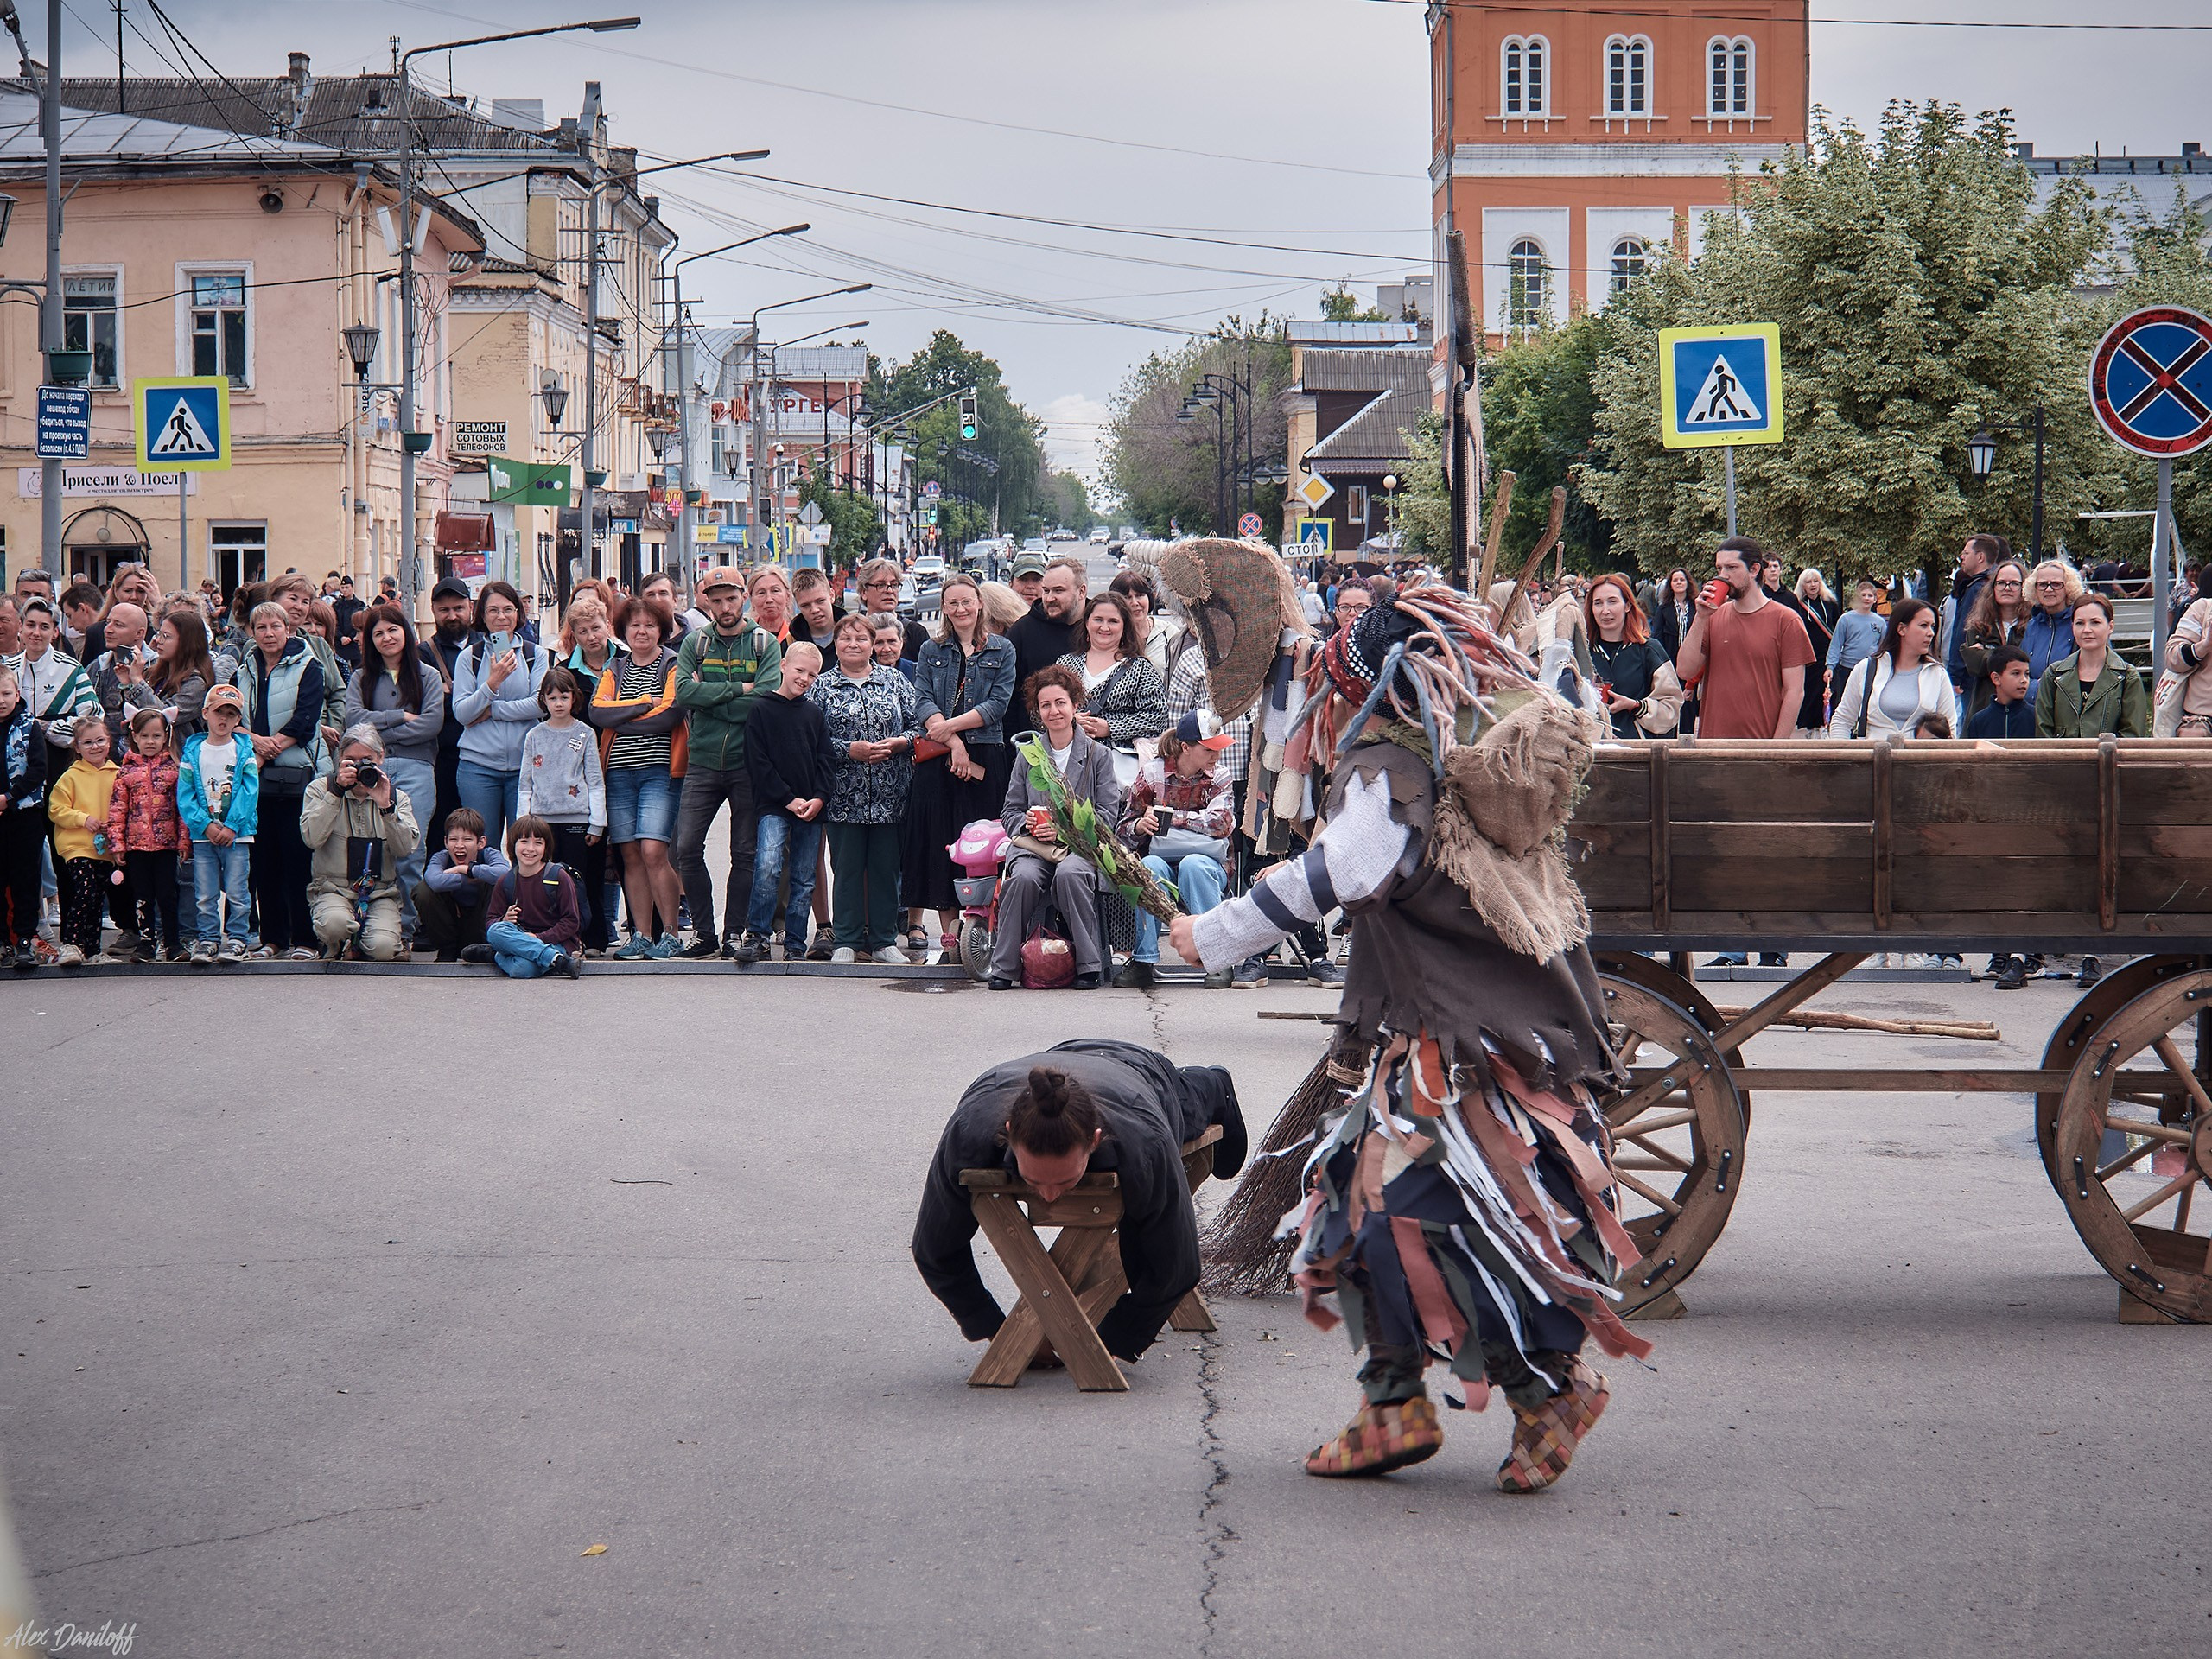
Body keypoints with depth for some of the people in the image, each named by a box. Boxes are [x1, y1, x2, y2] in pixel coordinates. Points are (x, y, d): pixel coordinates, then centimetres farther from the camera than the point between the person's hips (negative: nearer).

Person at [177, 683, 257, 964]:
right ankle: (207, 939, 11)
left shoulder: (244, 753, 2)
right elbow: (184, 795, -1)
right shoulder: (193, 752, 4)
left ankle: (237, 939, 7)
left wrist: (231, 826, -15)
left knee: (236, 891, 0)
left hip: (237, 834, -1)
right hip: (202, 835, 1)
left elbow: (249, 792, -5)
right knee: (205, 894, 4)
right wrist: (205, 825, -12)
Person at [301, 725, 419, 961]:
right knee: (335, 923, -36)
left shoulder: (397, 797, 12)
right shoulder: (321, 789, 7)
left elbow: (405, 849, -4)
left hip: (381, 893, 1)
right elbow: (312, 838, -11)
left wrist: (386, 807, -16)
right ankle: (335, 950, 3)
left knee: (383, 948, -27)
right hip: (332, 889, -1)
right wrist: (337, 791, -14)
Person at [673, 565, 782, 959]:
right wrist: (739, 690, -12)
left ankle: (734, 932, 11)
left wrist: (707, 696, -9)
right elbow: (683, 693, -9)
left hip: (748, 763, -1)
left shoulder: (766, 643, 1)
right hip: (703, 763, 1)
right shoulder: (695, 643, 7)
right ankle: (703, 931, 4)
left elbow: (765, 701, -13)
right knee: (687, 848, -6)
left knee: (745, 852, 2)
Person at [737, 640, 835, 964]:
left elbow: (827, 758, 11)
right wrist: (788, 799, -10)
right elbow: (758, 761, -4)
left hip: (811, 807, 4)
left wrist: (820, 798, -5)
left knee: (804, 879, 5)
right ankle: (757, 934, -9)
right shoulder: (762, 710, 1)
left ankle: (795, 944, 13)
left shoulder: (814, 712, 13)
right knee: (768, 867, -22)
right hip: (774, 806, -4)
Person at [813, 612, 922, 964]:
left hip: (889, 794, 1)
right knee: (846, 867, 0)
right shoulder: (822, 687, 5)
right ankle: (847, 941, 7)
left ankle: (884, 941, 11)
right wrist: (848, 750, -15)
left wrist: (897, 743, -11)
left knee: (886, 866, 4)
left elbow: (919, 726, 8)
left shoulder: (895, 681, 9)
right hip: (844, 795, -1)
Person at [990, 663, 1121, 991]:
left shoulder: (1098, 755, 10)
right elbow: (1010, 811, 18)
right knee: (1024, 877, -34)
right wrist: (1025, 822, -6)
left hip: (1080, 844, -2)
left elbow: (1107, 813, 2)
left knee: (1069, 874, -38)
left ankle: (1089, 965, -28)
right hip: (1031, 844, 2)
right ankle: (1004, 967, -24)